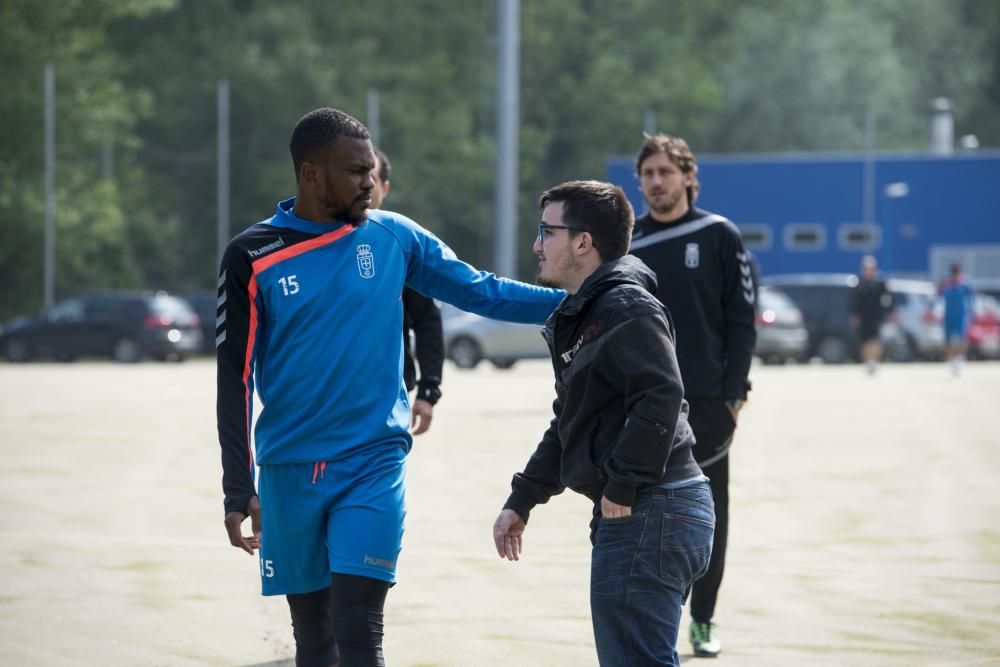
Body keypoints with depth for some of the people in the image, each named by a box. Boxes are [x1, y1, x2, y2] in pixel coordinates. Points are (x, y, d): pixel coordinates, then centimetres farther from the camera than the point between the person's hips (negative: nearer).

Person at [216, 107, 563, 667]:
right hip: (289, 473, 1)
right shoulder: (252, 258, -1)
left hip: (373, 465, -1)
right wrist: (239, 489, -3)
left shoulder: (392, 236, 2)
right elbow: (236, 381, 1)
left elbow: (480, 290, 8)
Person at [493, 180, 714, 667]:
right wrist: (522, 500, 25)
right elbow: (569, 425, 28)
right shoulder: (582, 317, 21)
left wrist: (623, 487, -23)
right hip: (632, 517, 11)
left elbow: (660, 398, -25)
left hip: (648, 516, -11)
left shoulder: (626, 308, -13)